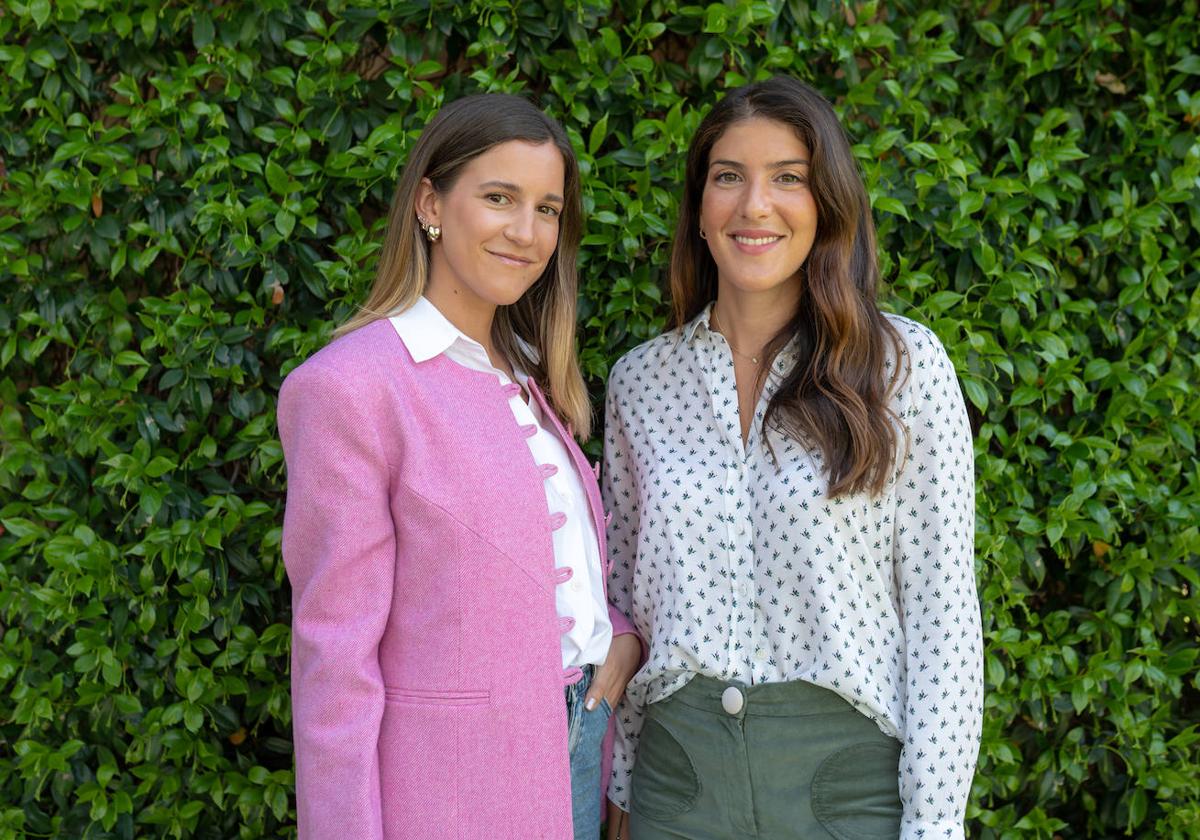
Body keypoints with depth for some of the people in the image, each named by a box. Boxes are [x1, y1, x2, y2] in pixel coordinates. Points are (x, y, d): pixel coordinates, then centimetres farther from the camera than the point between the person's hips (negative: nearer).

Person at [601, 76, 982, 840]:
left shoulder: (904, 365, -6)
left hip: (851, 776, -2)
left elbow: (942, 608, -7)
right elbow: (623, 597, 9)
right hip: (677, 772, 3)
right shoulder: (640, 380, 4)